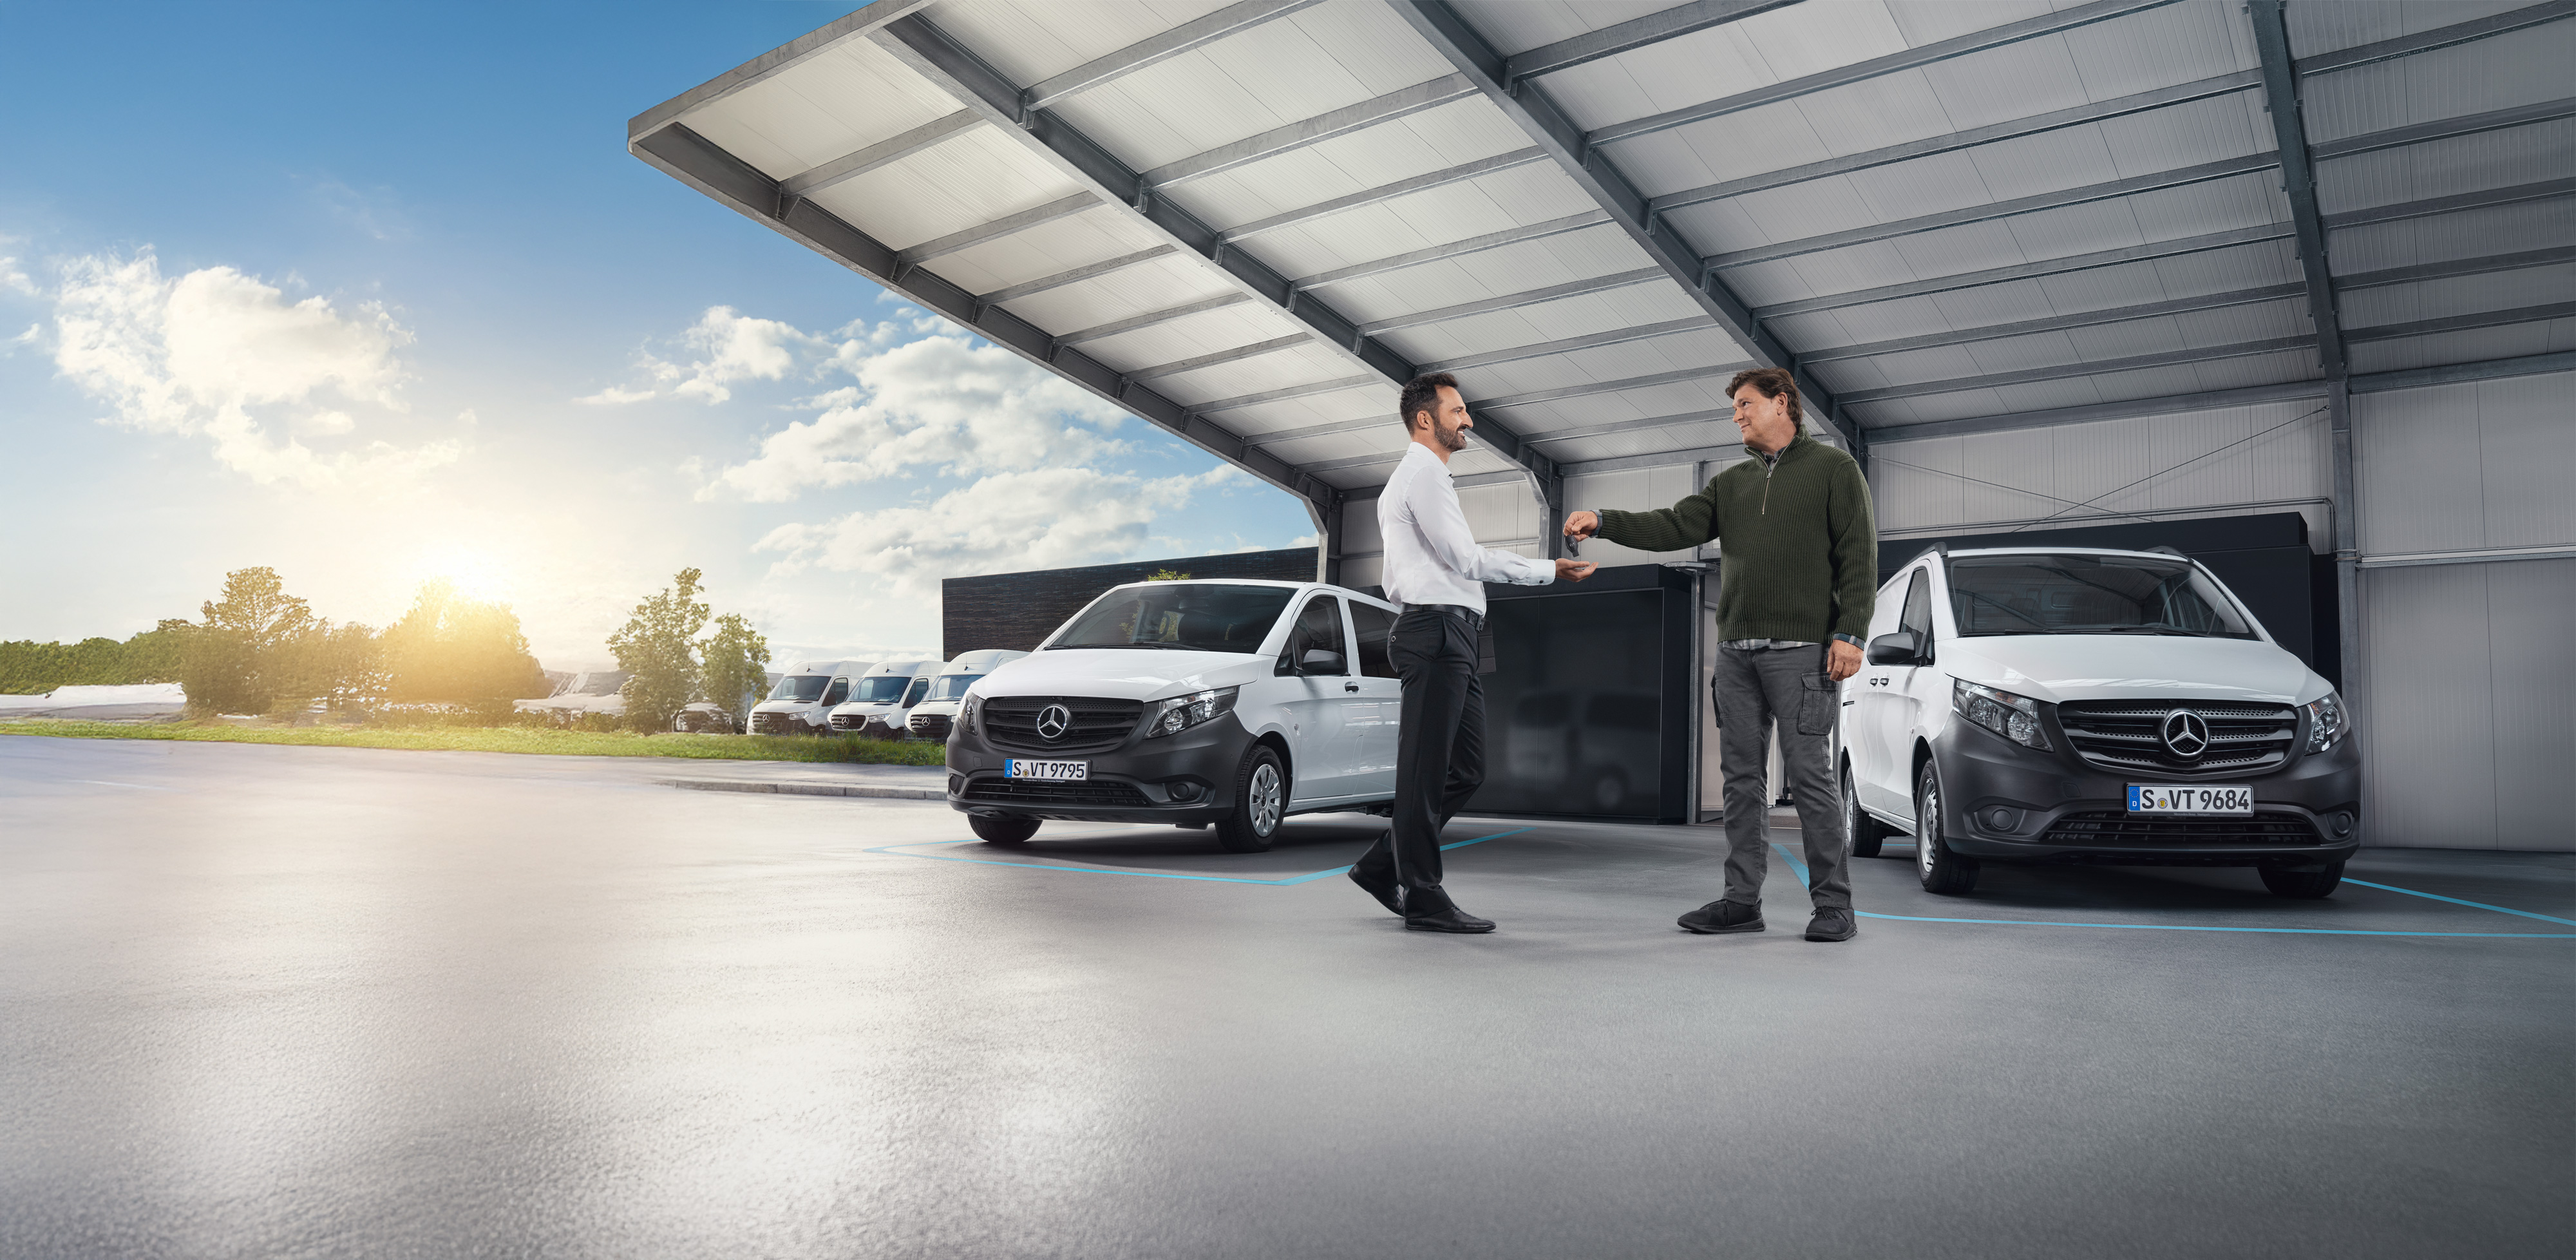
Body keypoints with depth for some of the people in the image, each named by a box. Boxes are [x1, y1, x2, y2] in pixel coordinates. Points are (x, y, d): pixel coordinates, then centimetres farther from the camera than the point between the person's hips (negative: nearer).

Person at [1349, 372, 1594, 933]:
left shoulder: (1420, 477, 26)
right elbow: (1466, 559, -14)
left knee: (1466, 767, 11)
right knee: (1427, 769, -6)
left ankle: (1383, 866, 17)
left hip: (1451, 636, 10)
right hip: (1438, 628, -10)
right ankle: (1422, 898, -1)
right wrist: (1549, 569, -9)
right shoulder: (1423, 474, -7)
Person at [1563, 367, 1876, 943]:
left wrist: (1850, 634, -14)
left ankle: (1834, 906, 2)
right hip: (1736, 652, 6)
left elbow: (1859, 556, -4)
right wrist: (1603, 522, -8)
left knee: (1809, 775, -6)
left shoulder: (1833, 469, 3)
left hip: (1800, 650, -6)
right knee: (1742, 777, 6)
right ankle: (1742, 900, 11)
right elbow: (1675, 526, 6)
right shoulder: (1732, 482, 19)